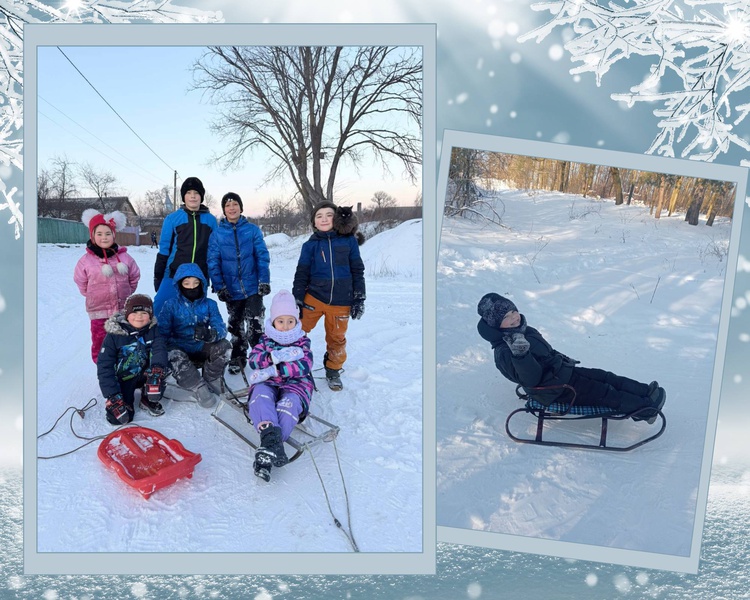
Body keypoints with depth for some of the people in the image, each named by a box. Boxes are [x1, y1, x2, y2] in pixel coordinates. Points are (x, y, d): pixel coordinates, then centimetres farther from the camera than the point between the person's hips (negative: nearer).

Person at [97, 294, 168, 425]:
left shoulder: (152, 330, -6)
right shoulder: (114, 335, -14)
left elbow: (159, 349, -21)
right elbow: (104, 366, -15)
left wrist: (157, 368, -45)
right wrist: (112, 395, -23)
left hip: (143, 374, 2)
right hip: (122, 379, -2)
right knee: (121, 418, -18)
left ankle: (149, 400, -3)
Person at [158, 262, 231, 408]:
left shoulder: (209, 304, 2)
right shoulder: (171, 305, -3)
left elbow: (221, 327, -10)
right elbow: (162, 333, -9)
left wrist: (211, 334, -34)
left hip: (202, 350, 2)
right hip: (179, 349, -2)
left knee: (224, 346, -25)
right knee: (174, 356, -36)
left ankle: (211, 380, -2)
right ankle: (199, 388, -28)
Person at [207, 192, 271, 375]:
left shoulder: (253, 230, -3)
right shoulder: (217, 234, -1)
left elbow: (262, 256, -5)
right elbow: (213, 262, -1)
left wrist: (264, 281, -11)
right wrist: (219, 286, -7)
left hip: (253, 288, -2)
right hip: (231, 290, 2)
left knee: (255, 326, -7)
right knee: (235, 326, 17)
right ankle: (238, 358, 32)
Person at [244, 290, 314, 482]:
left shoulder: (302, 341, 11)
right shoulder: (265, 339, 17)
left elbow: (304, 367, -9)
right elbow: (254, 360, -3)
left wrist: (274, 370, -19)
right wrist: (276, 356, -20)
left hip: (295, 384, -1)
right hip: (267, 384, 2)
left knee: (289, 404, -37)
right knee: (260, 396, -36)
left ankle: (267, 454, -52)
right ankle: (270, 436, -62)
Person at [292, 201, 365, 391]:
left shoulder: (349, 241, -1)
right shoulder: (310, 245, 0)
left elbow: (358, 271, 4)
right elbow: (301, 274, 6)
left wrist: (359, 298, 2)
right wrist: (298, 300, 2)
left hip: (341, 303, 0)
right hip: (314, 297, 0)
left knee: (337, 338, 12)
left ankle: (333, 371, 33)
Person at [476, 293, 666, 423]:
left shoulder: (525, 331, 6)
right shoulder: (504, 352, -23)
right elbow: (531, 379, -28)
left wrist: (565, 360, 24)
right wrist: (520, 355, -44)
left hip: (562, 371, 9)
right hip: (555, 390, -9)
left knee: (606, 377, 1)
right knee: (603, 392, -9)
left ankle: (645, 392, 5)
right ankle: (645, 408, -1)